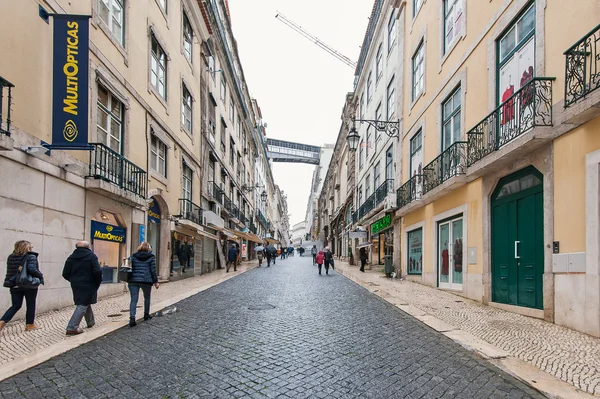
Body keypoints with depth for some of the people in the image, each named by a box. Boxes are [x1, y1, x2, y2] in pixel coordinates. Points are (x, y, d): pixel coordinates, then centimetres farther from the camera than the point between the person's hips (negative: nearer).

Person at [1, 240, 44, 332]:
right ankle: (29, 325, 17)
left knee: (15, 306, 14)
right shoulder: (31, 257, -13)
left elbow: (10, 270, 9)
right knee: (31, 305, 10)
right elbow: (32, 269, -25)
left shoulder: (11, 257, 6)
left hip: (14, 285, 5)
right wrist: (41, 276, -11)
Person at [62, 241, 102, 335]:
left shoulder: (71, 258, 7)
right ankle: (72, 327, -10)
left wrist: (74, 280, 19)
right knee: (83, 305, -2)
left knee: (86, 303, 22)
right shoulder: (91, 256, -9)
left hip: (76, 286, 6)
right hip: (88, 285, -6)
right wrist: (98, 282, -3)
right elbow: (97, 271, -18)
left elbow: (65, 274, 5)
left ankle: (90, 322, 36)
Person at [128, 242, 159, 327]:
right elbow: (153, 270, -2)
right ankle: (146, 315, 31)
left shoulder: (133, 256, 8)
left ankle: (132, 318, -14)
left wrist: (129, 278, 18)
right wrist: (155, 281, 4)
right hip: (146, 281, -2)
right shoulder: (151, 257, 0)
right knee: (147, 298, 19)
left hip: (133, 280, 2)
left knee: (133, 300, 0)